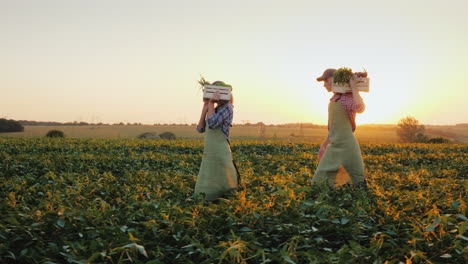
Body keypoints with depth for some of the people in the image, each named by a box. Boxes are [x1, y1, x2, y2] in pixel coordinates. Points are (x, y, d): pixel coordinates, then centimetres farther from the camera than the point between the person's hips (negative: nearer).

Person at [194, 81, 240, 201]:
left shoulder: (227, 107, -7)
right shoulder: (215, 110, 19)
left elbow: (212, 124, -21)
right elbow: (201, 129, 11)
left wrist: (211, 103, -13)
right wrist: (204, 109, 4)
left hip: (221, 154, -9)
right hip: (209, 155, 9)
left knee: (222, 189, -2)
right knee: (204, 192, 11)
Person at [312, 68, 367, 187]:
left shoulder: (348, 98, -10)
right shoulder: (335, 99, 17)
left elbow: (360, 108, -34)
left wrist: (353, 86, -23)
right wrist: (325, 144, 27)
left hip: (346, 147, -8)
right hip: (334, 148, 8)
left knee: (358, 183, -1)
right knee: (319, 182, 5)